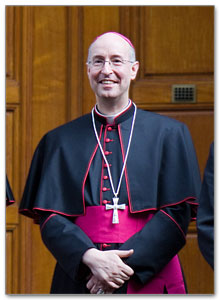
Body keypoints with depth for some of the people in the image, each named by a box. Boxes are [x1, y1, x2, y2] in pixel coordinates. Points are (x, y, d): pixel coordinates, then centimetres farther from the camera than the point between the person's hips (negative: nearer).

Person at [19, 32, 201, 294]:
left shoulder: (168, 134, 4)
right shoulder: (59, 142, 8)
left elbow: (178, 213, -3)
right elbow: (50, 218, 1)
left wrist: (127, 266, -14)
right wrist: (90, 257, -17)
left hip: (148, 280, -1)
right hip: (80, 281, 1)